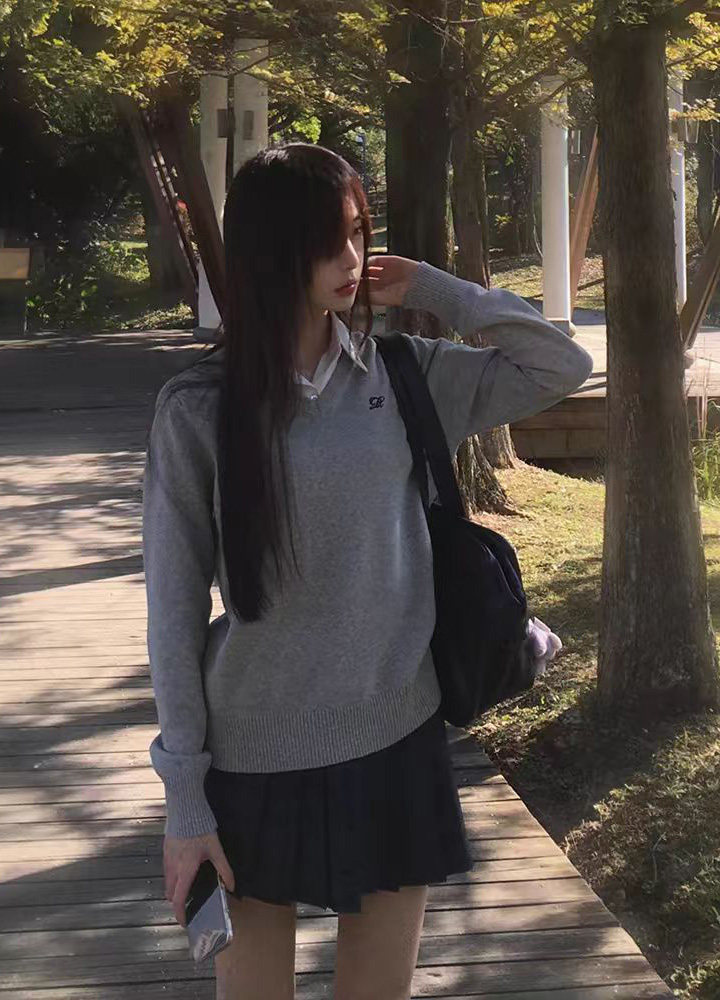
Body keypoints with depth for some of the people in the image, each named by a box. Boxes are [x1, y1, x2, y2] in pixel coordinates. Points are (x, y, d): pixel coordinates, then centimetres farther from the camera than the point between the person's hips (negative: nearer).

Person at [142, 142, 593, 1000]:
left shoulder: (403, 374, 2)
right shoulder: (199, 407, -8)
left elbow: (563, 366, 7)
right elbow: (174, 607, -6)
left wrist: (431, 289, -1)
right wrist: (184, 797, -7)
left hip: (397, 741, 3)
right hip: (258, 758, -2)